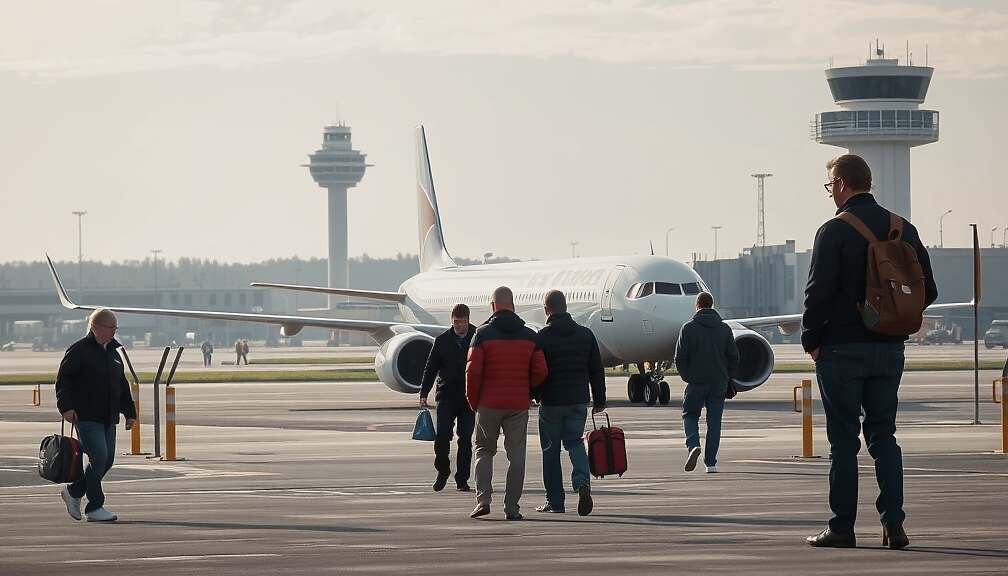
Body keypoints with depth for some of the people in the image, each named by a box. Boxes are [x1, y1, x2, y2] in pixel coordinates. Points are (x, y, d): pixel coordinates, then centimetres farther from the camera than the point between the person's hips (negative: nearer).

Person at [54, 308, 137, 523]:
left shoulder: (113, 353, 18)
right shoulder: (80, 350, -6)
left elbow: (122, 386, 25)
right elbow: (63, 379, -9)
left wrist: (129, 412, 20)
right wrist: (66, 406, -19)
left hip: (108, 417, 8)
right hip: (86, 416, -8)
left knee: (107, 459, 7)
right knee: (99, 458, -13)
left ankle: (73, 492, 25)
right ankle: (94, 507, -5)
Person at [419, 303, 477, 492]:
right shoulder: (442, 340, 4)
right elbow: (431, 368, 6)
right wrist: (424, 393, -3)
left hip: (469, 397, 0)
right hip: (447, 395, 0)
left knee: (465, 438, 1)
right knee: (442, 434, -12)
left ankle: (462, 480, 8)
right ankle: (442, 471, 9)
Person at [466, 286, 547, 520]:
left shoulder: (483, 334, -6)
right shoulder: (529, 336, 4)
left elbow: (473, 371, -10)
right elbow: (540, 371, 2)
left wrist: (473, 401, 2)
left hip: (489, 403, -2)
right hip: (519, 404, 2)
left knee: (484, 450, 12)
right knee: (516, 455, 6)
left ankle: (483, 499, -3)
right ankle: (511, 507, 3)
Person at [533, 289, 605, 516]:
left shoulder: (542, 338, -8)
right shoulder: (585, 334, 5)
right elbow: (597, 370, 8)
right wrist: (599, 399, 16)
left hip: (551, 402, -3)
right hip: (579, 400, 3)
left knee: (551, 449, 8)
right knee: (575, 442, 15)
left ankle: (555, 501, 11)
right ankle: (582, 481, -14)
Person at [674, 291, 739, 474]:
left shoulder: (688, 328, -4)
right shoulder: (724, 329, 4)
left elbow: (680, 357, -5)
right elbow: (734, 356, 5)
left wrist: (686, 376, 9)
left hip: (696, 382, -2)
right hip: (719, 383, 2)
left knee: (690, 415, 13)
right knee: (714, 421, 6)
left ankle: (693, 445, -14)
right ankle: (711, 463, 4)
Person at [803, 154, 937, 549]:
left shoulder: (834, 231, -10)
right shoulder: (903, 230, 7)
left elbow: (819, 291, -14)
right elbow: (927, 291, 8)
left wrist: (811, 340, -2)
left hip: (842, 349, -5)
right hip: (889, 350, 5)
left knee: (843, 439, 0)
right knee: (883, 435, 11)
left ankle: (842, 528, 0)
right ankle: (893, 525, 3)